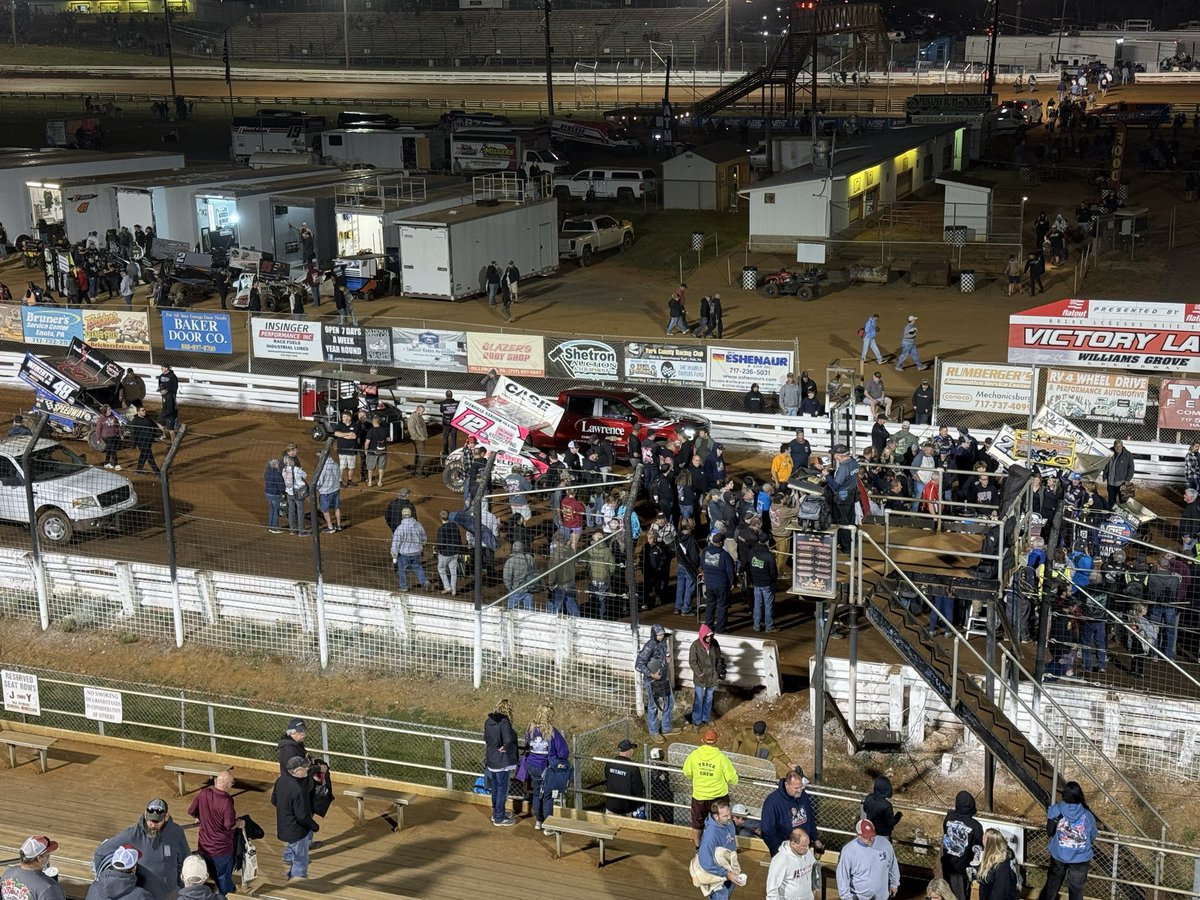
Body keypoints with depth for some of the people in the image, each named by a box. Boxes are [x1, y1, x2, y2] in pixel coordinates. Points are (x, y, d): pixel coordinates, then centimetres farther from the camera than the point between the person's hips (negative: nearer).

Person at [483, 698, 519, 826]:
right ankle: (499, 818, 12)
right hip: (503, 762, -8)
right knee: (502, 789, 4)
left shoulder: (488, 721, 3)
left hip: (491, 761, 8)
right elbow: (508, 740, -34)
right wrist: (505, 748, -16)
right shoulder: (504, 722, -22)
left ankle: (496, 813, 34)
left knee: (495, 788, 21)